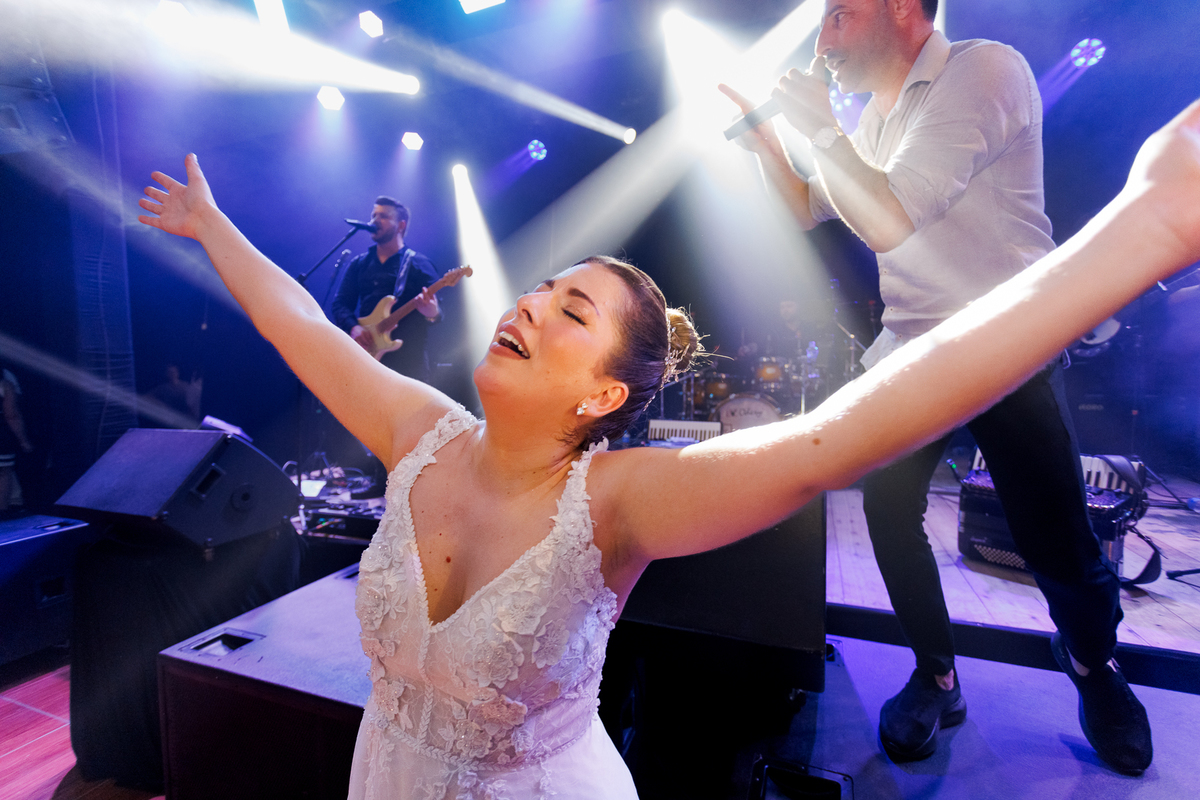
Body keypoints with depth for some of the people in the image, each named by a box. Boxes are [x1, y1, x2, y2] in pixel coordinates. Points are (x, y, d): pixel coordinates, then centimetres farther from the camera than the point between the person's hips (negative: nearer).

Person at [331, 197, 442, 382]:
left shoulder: (419, 264, 3)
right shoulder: (359, 263, 16)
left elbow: (436, 310, -5)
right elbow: (339, 303, 12)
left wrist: (432, 313, -29)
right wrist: (353, 327, -8)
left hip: (407, 359, -4)